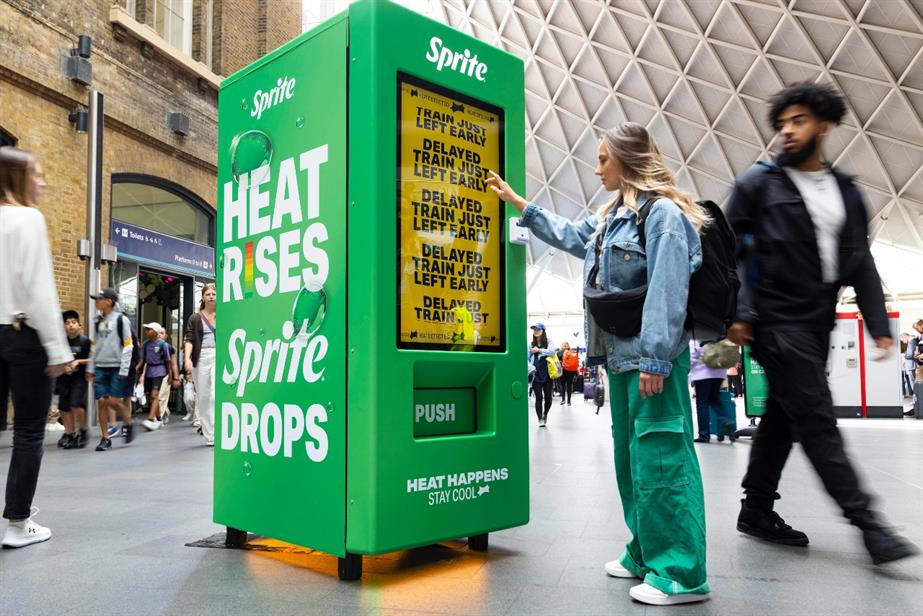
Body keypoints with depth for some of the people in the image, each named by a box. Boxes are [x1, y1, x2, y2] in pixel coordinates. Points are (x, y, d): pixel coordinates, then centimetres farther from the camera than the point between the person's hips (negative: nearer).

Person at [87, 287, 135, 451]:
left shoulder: (121, 319, -6)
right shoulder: (98, 321, 13)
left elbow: (127, 345, -8)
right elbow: (95, 345, 19)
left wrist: (124, 370, -12)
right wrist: (90, 368, 15)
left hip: (116, 367, -5)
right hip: (100, 368, 5)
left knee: (113, 401, -9)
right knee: (101, 402, 0)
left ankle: (128, 423, 18)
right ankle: (105, 438, 8)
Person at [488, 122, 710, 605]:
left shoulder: (663, 213, -11)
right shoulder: (612, 217, 19)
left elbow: (667, 291, -19)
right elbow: (569, 235, 35)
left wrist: (655, 359, -23)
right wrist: (516, 201, 37)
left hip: (652, 356, -10)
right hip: (620, 354, 10)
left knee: (661, 455, -8)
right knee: (631, 454, 13)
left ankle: (681, 573, 0)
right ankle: (646, 555, 25)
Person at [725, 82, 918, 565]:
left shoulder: (846, 191, 13)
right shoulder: (758, 183, -1)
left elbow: (861, 263, 11)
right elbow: (731, 252, -6)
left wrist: (879, 323, 3)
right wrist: (737, 313, -16)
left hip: (818, 324, 6)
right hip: (777, 322, -6)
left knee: (783, 417, 11)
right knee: (817, 419, -6)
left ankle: (757, 511, 22)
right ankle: (866, 521, 1)